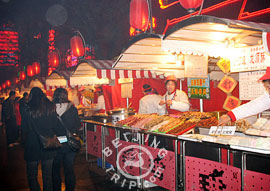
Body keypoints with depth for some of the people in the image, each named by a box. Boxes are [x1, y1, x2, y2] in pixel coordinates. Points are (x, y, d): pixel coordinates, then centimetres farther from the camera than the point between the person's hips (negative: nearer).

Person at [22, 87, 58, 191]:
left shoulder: (27, 111, -14)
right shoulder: (51, 108, -7)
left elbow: (24, 130, -5)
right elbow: (55, 126, 1)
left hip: (32, 147, -2)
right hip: (49, 147, 3)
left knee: (32, 176, 13)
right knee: (48, 176, 15)